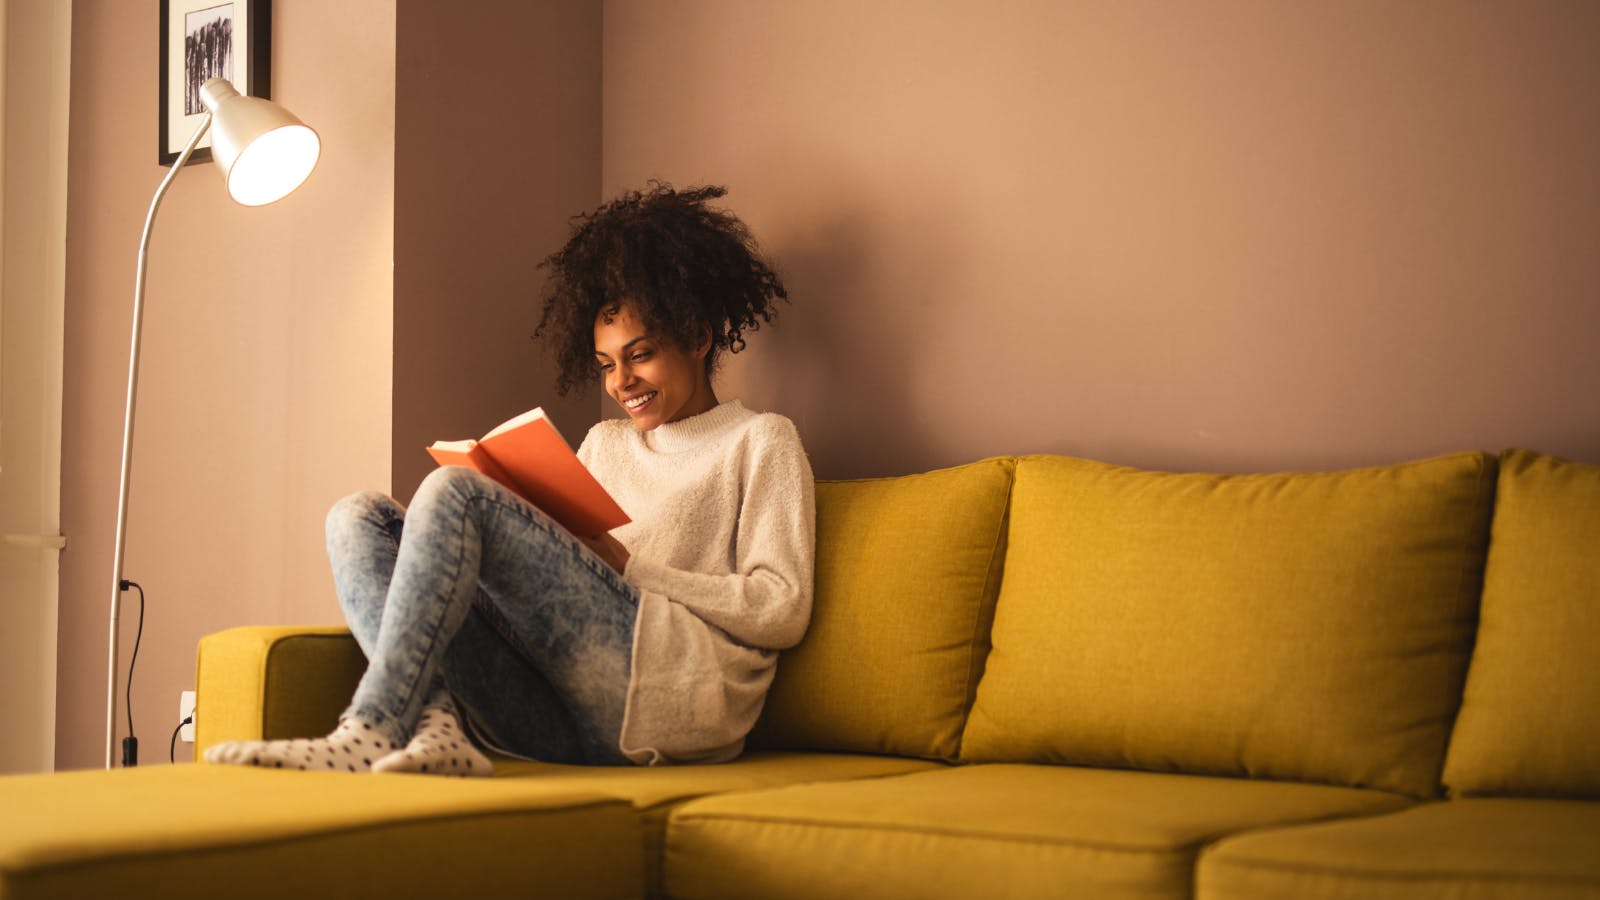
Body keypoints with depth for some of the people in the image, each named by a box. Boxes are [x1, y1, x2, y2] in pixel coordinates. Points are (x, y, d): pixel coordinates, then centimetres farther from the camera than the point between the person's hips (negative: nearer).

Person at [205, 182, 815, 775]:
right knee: (357, 518, -3)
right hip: (561, 724, 7)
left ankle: (369, 732, -29)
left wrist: (627, 565, -5)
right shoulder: (605, 444, 33)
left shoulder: (760, 442, 14)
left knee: (453, 491, -20)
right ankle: (437, 722, -28)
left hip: (671, 694, -7)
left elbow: (782, 609, 0)